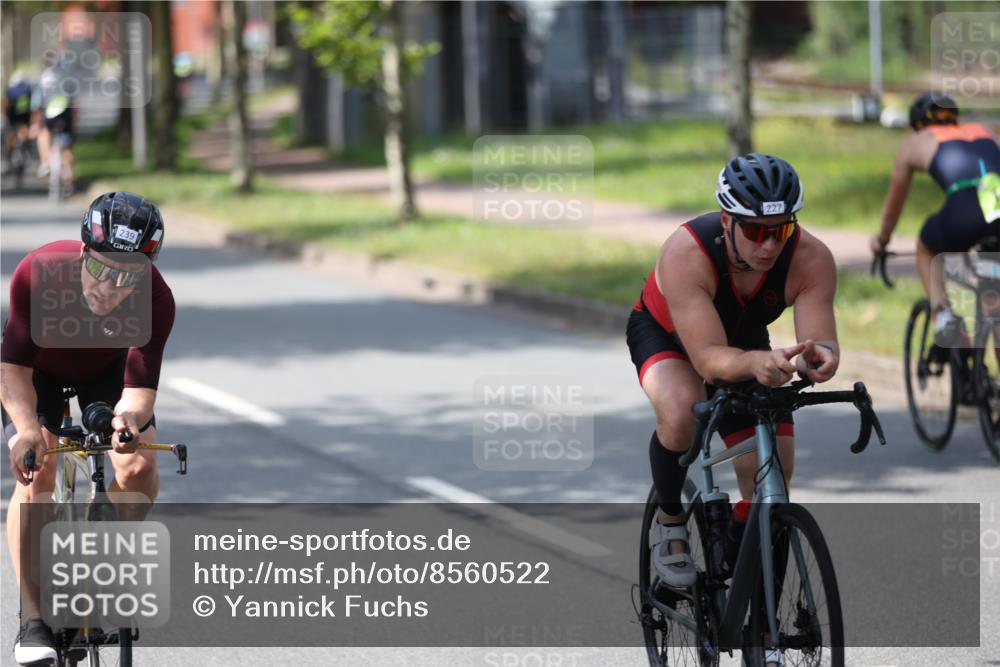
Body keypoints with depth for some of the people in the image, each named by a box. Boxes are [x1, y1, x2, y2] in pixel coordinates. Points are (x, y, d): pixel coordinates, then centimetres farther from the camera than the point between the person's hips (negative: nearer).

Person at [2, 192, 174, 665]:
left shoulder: (156, 301, -35)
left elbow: (140, 383, -35)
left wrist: (130, 416, -58)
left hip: (106, 368, 1)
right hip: (39, 368, -1)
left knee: (140, 469, -18)